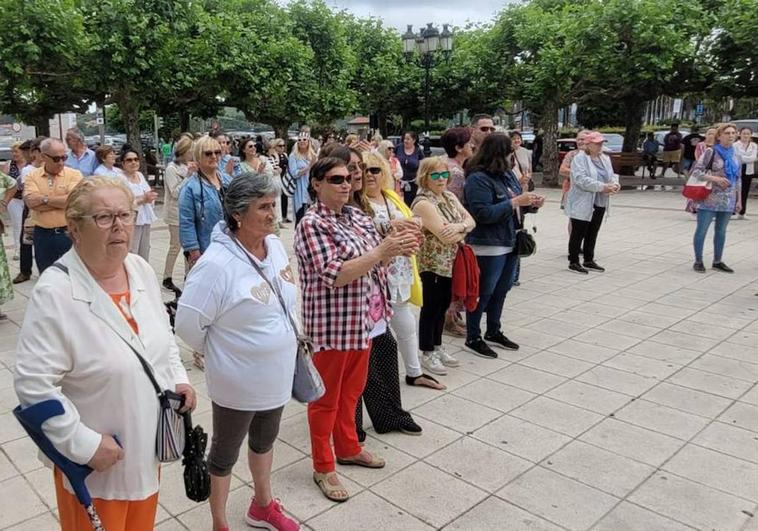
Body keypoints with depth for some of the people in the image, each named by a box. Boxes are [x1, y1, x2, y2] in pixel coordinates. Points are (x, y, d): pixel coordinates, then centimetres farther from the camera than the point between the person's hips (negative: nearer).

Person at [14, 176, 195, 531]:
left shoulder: (141, 269, -3)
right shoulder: (55, 293, -23)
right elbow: (33, 384, -22)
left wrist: (178, 378, 0)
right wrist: (84, 445, -20)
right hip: (96, 462, -6)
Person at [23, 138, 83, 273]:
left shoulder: (74, 174, -4)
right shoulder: (32, 176, 3)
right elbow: (31, 202, -12)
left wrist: (44, 198, -10)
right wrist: (62, 201, -14)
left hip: (68, 233, -3)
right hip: (42, 235, 3)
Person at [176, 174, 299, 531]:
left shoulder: (275, 245, -3)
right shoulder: (217, 263, -27)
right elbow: (188, 323, -22)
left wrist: (284, 345, 13)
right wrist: (219, 351, -7)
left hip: (276, 374, 7)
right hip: (238, 380, -7)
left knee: (265, 440, 26)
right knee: (225, 452, 15)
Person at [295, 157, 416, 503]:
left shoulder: (356, 215, 7)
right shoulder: (312, 225, -17)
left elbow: (374, 260, 11)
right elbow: (335, 276, -26)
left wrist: (397, 249, -11)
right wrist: (381, 251, -29)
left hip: (364, 319, 7)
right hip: (332, 323, -7)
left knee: (352, 389, 22)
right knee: (327, 397, 8)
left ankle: (348, 448, 41)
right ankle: (323, 467, 25)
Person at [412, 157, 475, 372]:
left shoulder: (449, 197, 8)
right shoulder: (423, 203, -19)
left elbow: (470, 220, 2)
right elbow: (445, 236, -25)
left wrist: (458, 227, -20)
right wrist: (464, 229, -6)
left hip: (450, 263, 8)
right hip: (431, 264, -8)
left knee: (443, 305, 16)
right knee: (431, 307, 3)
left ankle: (437, 347, 31)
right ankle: (427, 354, 17)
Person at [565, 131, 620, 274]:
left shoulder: (605, 158, 12)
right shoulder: (580, 158, -12)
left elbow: (612, 175, 14)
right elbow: (581, 179, -23)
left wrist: (614, 184, -11)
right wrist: (602, 187, -26)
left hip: (599, 204, 7)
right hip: (582, 204, -7)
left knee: (592, 234, 14)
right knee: (578, 234, 1)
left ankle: (589, 260, 25)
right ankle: (573, 262, 10)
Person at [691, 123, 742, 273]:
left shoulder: (736, 155, 10)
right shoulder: (710, 152, -7)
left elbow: (738, 179, 15)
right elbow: (696, 171, -10)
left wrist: (739, 199, 11)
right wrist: (715, 178, -21)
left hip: (728, 201, 5)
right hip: (709, 199, -5)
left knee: (721, 231, 12)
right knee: (702, 230, 0)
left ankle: (717, 261, 22)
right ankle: (698, 261, 11)